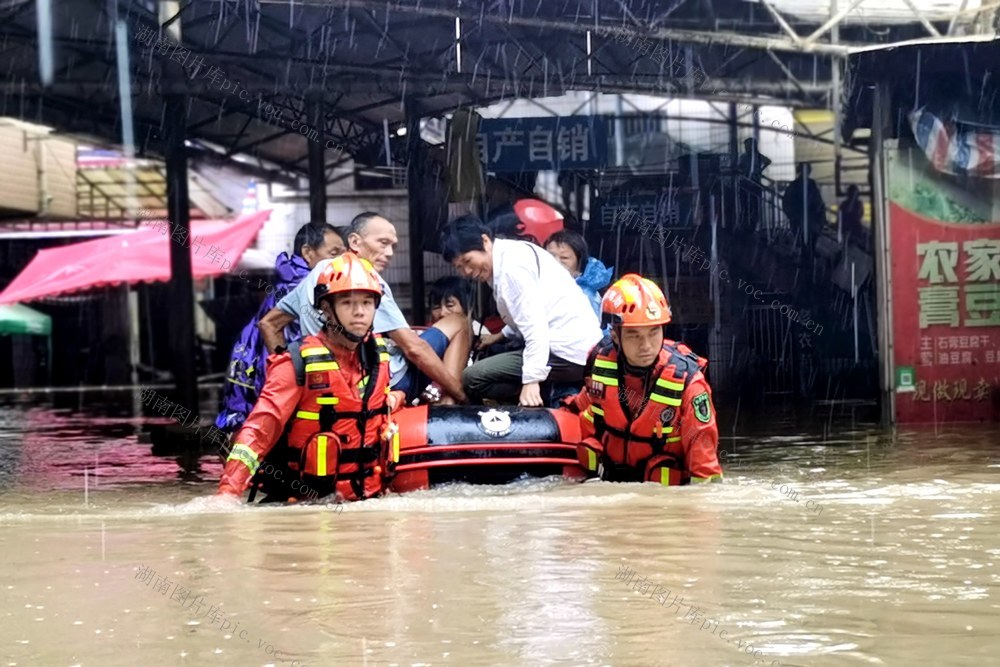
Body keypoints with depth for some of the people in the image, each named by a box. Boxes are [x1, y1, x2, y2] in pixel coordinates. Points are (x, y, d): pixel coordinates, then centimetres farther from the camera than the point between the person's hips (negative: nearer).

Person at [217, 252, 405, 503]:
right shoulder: (301, 363, -10)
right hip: (310, 502, -5)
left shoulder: (379, 354, 8)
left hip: (372, 496, 5)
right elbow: (260, 428, -15)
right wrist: (228, 490, -25)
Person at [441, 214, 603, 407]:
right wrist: (501, 336, 41)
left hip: (569, 352, -11)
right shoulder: (512, 253, 15)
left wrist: (531, 380, -28)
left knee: (473, 379, -13)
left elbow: (535, 325, -23)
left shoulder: (511, 265, -15)